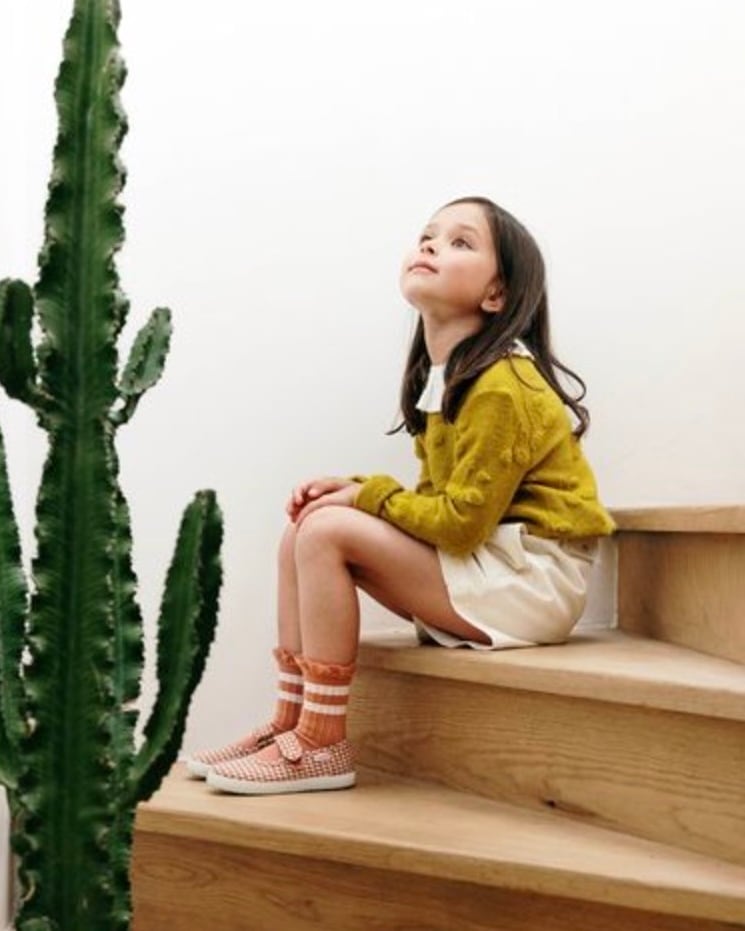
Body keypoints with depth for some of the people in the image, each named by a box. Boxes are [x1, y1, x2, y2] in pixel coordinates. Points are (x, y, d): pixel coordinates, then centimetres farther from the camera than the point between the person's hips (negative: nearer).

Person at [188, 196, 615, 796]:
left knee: (327, 530, -20)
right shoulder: (446, 375, 11)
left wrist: (368, 494, -9)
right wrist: (356, 491, -4)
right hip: (478, 560, 9)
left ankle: (321, 745, -14)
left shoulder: (501, 386, -18)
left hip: (529, 581, -9)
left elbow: (461, 522, -20)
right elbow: (441, 501, 10)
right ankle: (290, 722, 1)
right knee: (302, 531, 1)